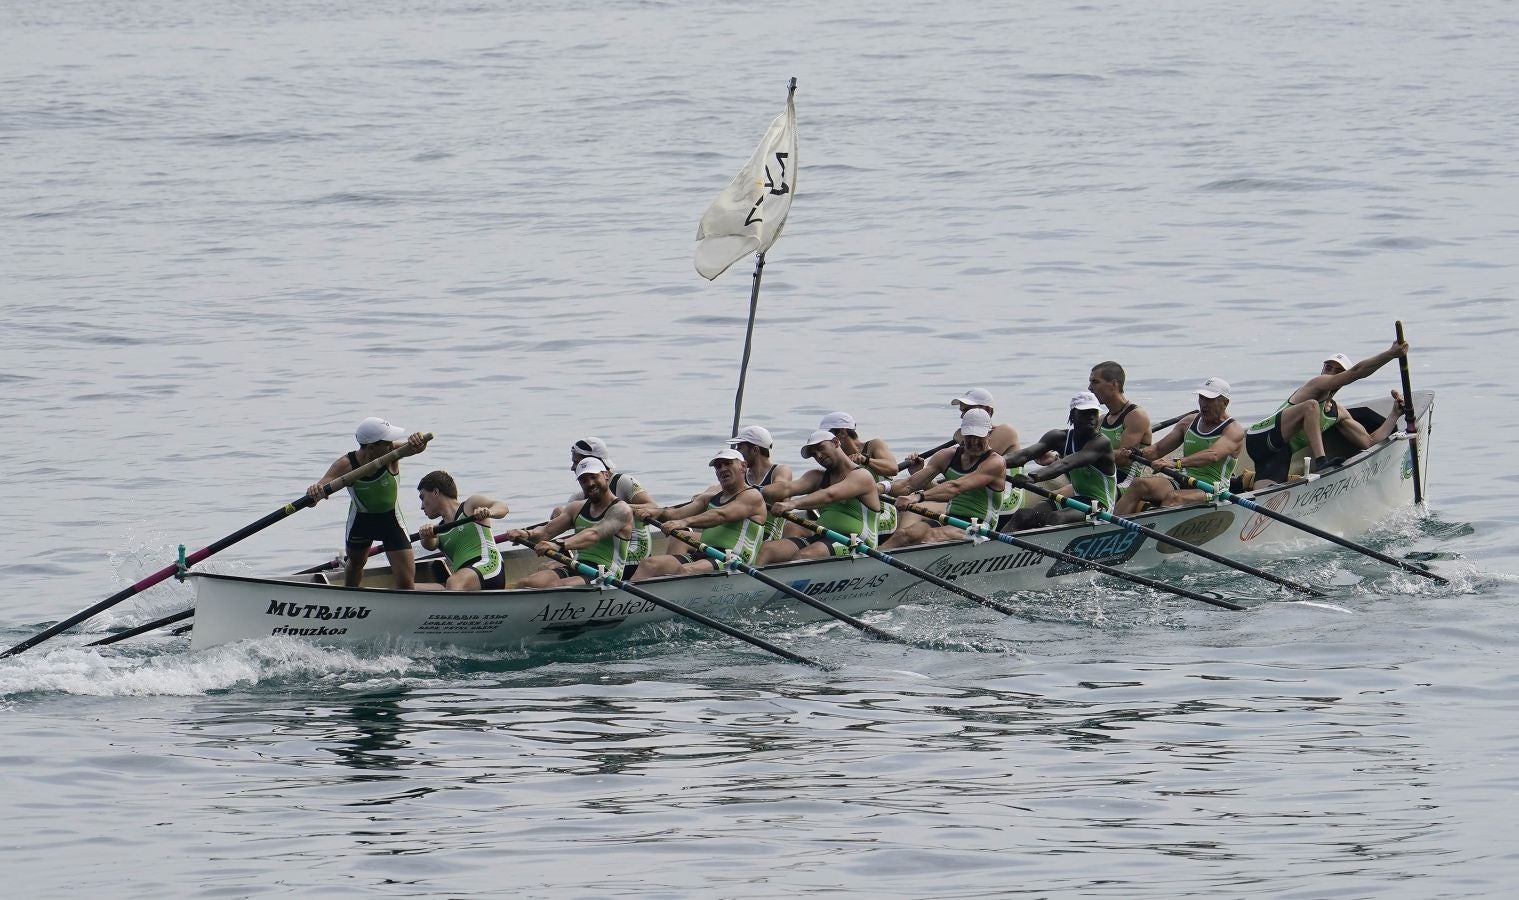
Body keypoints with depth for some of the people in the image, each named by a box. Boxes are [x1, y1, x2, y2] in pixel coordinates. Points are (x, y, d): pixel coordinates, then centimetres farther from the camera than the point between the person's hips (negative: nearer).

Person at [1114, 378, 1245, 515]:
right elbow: (1158, 450, 16)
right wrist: (1138, 453, -7)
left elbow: (1213, 455, -26)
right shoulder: (1189, 423, 16)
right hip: (1182, 483, 6)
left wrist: (1177, 463, -40)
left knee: (1174, 497, -36)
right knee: (1139, 484, -20)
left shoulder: (1234, 430, -6)